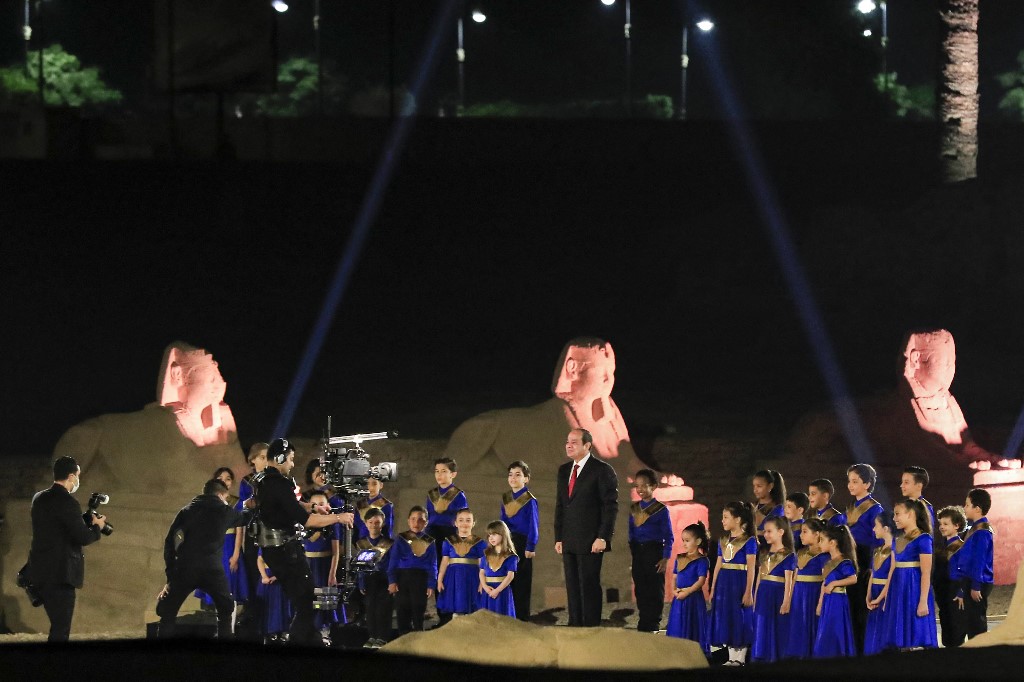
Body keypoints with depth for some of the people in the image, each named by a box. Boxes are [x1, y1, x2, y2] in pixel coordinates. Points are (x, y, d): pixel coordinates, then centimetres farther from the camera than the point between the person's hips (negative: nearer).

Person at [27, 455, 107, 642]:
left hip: (40, 573, 9)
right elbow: (83, 537, -16)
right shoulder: (67, 502, -15)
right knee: (60, 632, -6)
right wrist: (97, 527, 4)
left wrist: (87, 520, 15)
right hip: (60, 575, -9)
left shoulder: (39, 499, 11)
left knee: (59, 626, 17)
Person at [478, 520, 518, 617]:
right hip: (487, 592, 4)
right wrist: (485, 586, -10)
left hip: (502, 591, -4)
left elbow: (510, 575, -11)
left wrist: (497, 590, -16)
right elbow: (482, 572, 8)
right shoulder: (486, 554, 10)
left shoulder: (510, 556, -5)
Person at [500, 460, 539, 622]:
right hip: (507, 544, 6)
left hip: (522, 543, -6)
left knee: (522, 583, -2)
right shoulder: (506, 499, 10)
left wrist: (530, 547, -14)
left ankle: (522, 619, 3)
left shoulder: (530, 500, -8)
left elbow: (533, 526, -9)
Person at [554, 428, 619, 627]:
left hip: (591, 542, -7)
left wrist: (603, 538, -15)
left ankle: (591, 627, -1)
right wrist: (558, 537, 12)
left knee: (589, 586, -5)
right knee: (572, 588, 7)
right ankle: (575, 626, 12)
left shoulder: (602, 470, -5)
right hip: (569, 542, 7)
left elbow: (611, 506, -8)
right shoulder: (564, 471, 16)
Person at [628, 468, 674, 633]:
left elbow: (668, 537, -5)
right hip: (637, 554, 5)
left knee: (655, 591, -1)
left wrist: (665, 558, -11)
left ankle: (653, 624, 4)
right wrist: (630, 557, 12)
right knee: (641, 591, 8)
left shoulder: (661, 510, -5)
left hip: (654, 552, -5)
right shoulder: (634, 509, 10)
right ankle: (644, 625, 14)